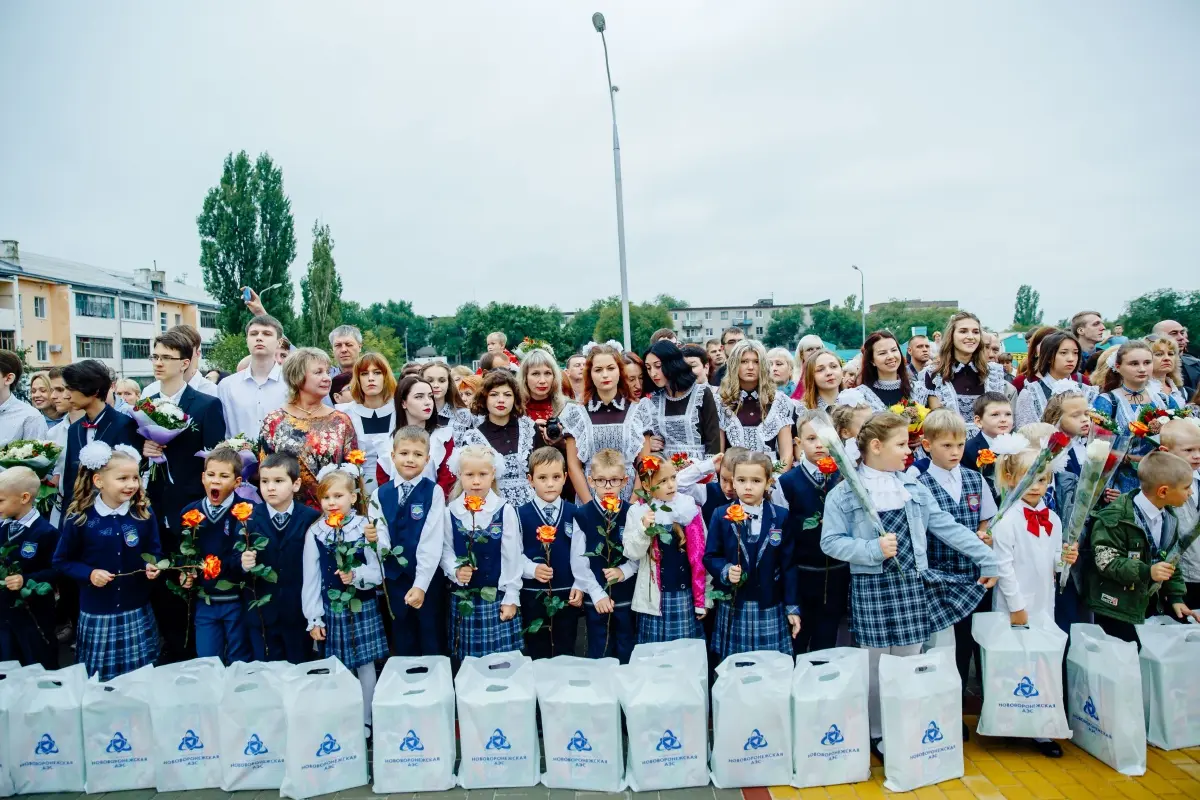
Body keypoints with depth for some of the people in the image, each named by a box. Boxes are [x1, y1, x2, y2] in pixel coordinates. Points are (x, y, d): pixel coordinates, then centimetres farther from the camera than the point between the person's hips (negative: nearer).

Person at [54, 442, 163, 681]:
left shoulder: (144, 514, -5)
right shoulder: (79, 518, -11)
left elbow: (154, 551, 7)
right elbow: (61, 561, 0)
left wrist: (152, 565, -14)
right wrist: (89, 574, -15)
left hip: (137, 611, 1)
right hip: (97, 613, -1)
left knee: (142, 677, 12)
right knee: (100, 678, 12)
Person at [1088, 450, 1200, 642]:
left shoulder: (1169, 519, 9)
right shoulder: (1116, 517, -18)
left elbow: (1171, 562, 16)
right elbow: (1106, 560, -21)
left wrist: (1176, 597, 10)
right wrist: (1146, 571, -30)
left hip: (1150, 607, 8)